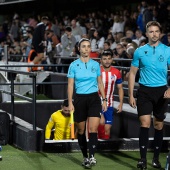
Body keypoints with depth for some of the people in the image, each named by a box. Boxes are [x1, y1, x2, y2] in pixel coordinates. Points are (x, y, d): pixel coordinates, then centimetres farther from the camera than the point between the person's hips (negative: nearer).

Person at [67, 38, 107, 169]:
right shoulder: (73, 65, 0)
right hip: (80, 99, 0)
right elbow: (70, 85, 0)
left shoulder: (95, 64, 5)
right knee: (81, 130, 6)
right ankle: (85, 157, 20)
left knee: (93, 129, -15)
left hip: (94, 98, 0)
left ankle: (92, 157, -19)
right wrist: (70, 103, -6)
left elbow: (100, 83, 12)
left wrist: (104, 99, 8)